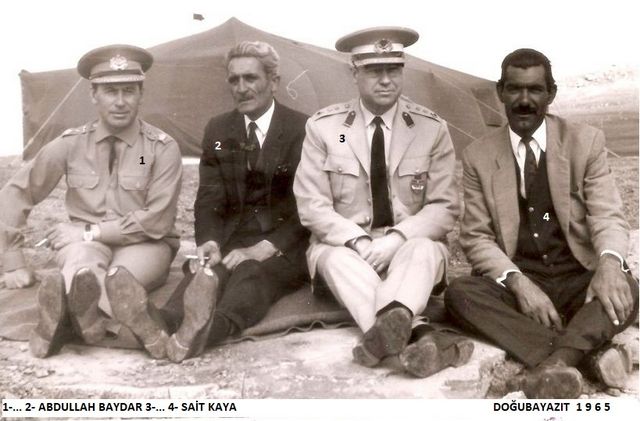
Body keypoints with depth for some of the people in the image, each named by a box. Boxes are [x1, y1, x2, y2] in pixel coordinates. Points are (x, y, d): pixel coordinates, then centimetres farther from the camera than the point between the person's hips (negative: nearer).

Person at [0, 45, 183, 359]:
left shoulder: (162, 148, -8)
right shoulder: (70, 144, -1)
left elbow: (155, 221, -12)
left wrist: (89, 231, -15)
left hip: (144, 246, -2)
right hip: (83, 245, 2)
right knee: (83, 268, -36)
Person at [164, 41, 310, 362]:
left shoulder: (303, 130, -2)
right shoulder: (217, 130, 12)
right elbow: (209, 199, 5)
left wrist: (264, 248, -22)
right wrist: (210, 242, -18)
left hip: (285, 249, -3)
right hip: (233, 242, 3)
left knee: (252, 272, -36)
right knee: (208, 270, -32)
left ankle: (210, 328, -63)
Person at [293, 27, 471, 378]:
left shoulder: (432, 128, -2)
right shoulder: (323, 126, -3)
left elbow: (444, 208, -3)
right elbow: (311, 206, -7)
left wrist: (397, 237, -22)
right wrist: (359, 242, -23)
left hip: (410, 244, 0)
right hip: (344, 245, 0)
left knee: (425, 250, -33)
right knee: (336, 258, -34)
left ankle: (385, 330, -55)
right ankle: (415, 337, -48)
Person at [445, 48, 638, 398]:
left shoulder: (586, 141, 2)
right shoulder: (478, 156, 3)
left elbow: (607, 216, -4)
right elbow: (477, 237, -1)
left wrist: (609, 262, -29)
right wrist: (518, 282, -20)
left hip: (578, 281, 0)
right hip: (517, 283, 0)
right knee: (459, 293, -29)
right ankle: (588, 356, -39)